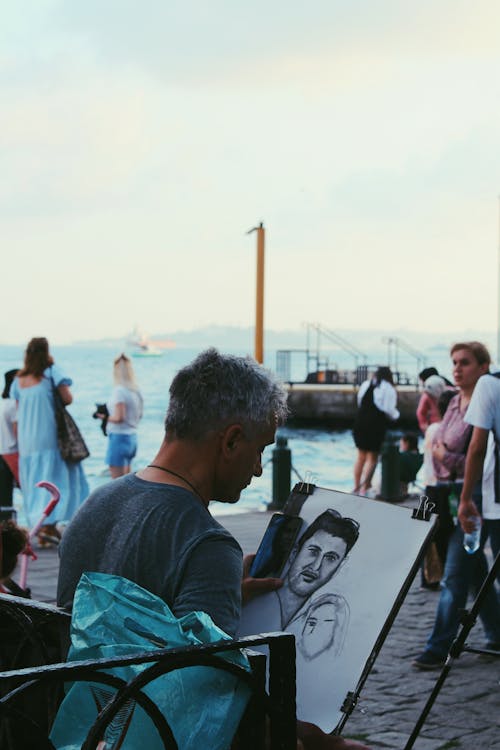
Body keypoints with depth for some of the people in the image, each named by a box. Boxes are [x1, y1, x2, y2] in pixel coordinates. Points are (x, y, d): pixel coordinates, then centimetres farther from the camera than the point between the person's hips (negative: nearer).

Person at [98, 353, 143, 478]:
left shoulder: (119, 391, -17)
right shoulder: (135, 391, 7)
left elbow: (119, 418, -22)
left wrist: (104, 417, -5)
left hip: (119, 437, -8)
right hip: (132, 436, 9)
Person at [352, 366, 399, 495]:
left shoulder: (365, 385, 11)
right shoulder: (389, 389, -6)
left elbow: (359, 403, 14)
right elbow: (389, 411, -10)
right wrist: (396, 415, 11)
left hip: (360, 422, 5)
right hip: (376, 425, -5)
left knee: (361, 455, 17)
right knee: (372, 458, 3)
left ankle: (357, 486, 23)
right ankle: (364, 488, -2)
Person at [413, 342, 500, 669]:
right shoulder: (455, 402, 12)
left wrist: (450, 459, -18)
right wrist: (438, 449, 8)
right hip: (450, 493, 9)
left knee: (455, 574, -6)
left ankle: (439, 648, -2)